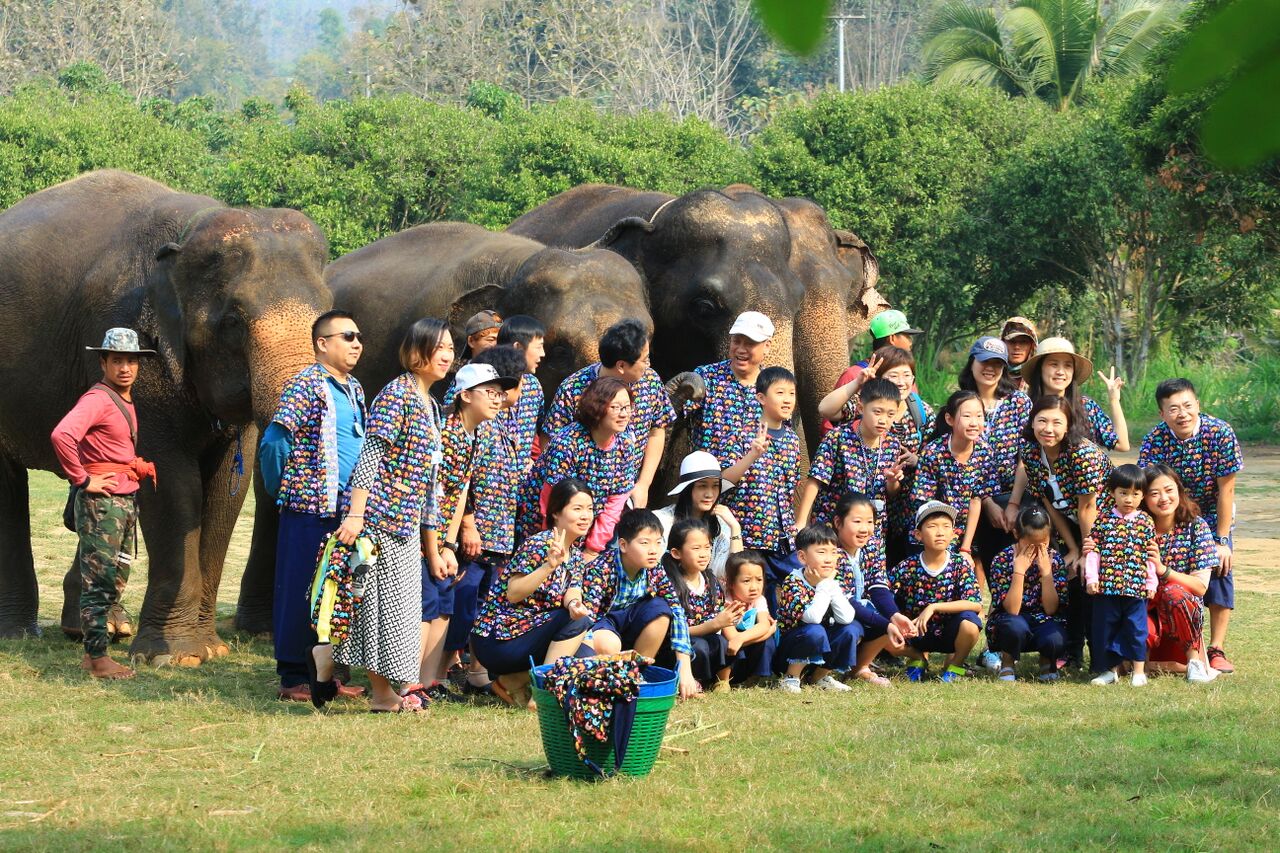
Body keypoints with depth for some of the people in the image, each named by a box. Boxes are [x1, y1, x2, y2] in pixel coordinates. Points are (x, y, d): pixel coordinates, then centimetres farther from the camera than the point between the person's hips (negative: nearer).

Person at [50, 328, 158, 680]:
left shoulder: (126, 402, 15)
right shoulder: (98, 400, -14)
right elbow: (62, 435, -30)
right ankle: (97, 658, -4)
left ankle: (94, 652, 20)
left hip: (127, 500, 9)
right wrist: (83, 480, -23)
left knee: (116, 581, 13)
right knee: (99, 580, -6)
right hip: (101, 501, -9)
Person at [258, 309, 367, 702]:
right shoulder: (305, 386, -10)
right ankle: (293, 679, 2)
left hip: (348, 510, 8)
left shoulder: (355, 390, 16)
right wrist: (279, 490, -8)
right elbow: (275, 441, -16)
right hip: (310, 509, -8)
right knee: (301, 593, -2)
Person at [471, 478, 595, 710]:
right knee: (577, 621, -20)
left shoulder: (575, 554, 10)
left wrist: (574, 604, -31)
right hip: (496, 641, -8)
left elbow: (573, 593, -6)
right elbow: (513, 594, -24)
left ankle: (511, 681, 3)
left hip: (528, 634, 8)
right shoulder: (538, 545, -15)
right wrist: (549, 565, -37)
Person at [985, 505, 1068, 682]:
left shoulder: (1054, 559, -5)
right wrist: (1019, 571, -26)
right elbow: (1012, 610, -20)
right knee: (1016, 626, -38)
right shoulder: (1002, 560, -12)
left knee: (1055, 640, -34)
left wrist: (1046, 571, -20)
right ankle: (1008, 662, -4)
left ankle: (1047, 661, 5)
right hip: (1008, 627, -2)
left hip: (1043, 623, 2)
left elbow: (1051, 609, -11)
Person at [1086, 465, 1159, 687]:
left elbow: (1151, 556, 5)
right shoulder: (1104, 519, 3)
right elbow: (1094, 550, 2)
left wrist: (1151, 583, 2)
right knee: (1104, 627, 7)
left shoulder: (1146, 522, 3)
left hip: (1136, 587, -1)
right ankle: (1110, 669, 19)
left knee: (1136, 628, 1)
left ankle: (1139, 670, 12)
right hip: (1106, 586, 1)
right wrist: (1091, 578, -4)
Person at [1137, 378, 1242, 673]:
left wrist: (1222, 541, -18)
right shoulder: (1153, 442, -23)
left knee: (1219, 570, -14)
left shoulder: (1221, 433, -25)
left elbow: (1226, 490, -20)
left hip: (1213, 517, 0)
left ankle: (1217, 650, -6)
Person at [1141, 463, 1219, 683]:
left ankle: (1195, 658, -13)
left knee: (1173, 592, -34)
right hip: (1146, 611, 0)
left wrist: (1163, 570, -26)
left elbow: (1201, 586, -10)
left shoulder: (1195, 527, -5)